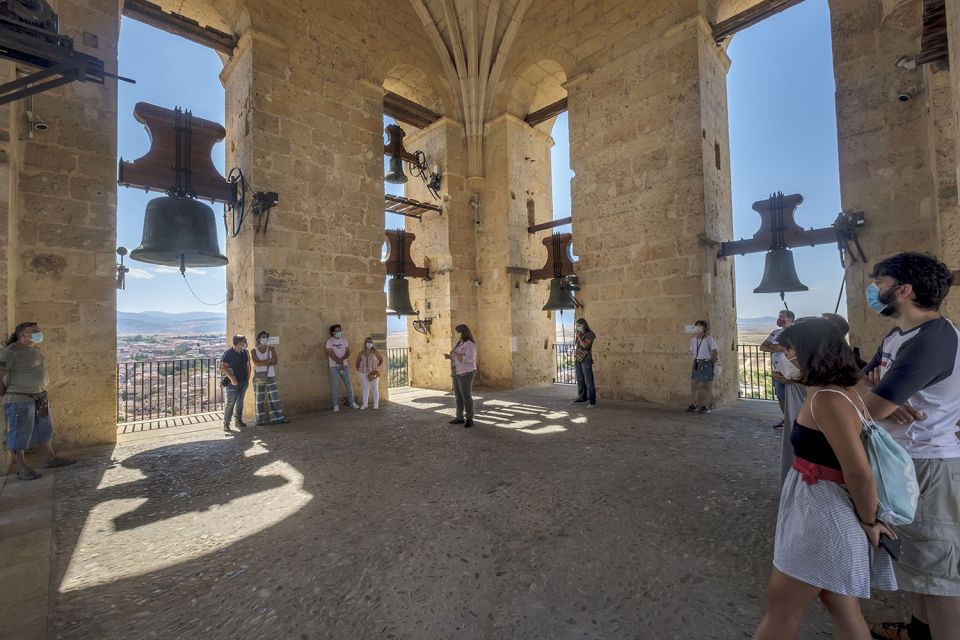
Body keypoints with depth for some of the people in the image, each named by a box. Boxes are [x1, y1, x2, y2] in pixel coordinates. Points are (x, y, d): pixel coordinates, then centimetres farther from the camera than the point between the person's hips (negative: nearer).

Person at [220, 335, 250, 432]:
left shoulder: (245, 352, 8)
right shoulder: (228, 353, -11)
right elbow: (223, 367, -15)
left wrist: (248, 378, 11)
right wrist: (232, 378, -20)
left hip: (243, 381, 6)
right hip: (233, 382, -6)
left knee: (240, 402, 13)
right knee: (230, 403, -4)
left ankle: (238, 421, 23)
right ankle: (226, 424, 4)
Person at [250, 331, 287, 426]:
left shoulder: (271, 349, 4)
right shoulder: (253, 351, 0)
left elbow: (275, 362, -8)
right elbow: (256, 363, -15)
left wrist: (262, 363, -15)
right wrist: (269, 361, -13)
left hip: (270, 376, 1)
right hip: (259, 378, -1)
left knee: (274, 398, 3)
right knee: (259, 399, 3)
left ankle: (277, 418, 10)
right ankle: (260, 420, 12)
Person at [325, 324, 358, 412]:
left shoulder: (344, 340, 7)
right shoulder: (329, 341, -5)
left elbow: (348, 352, 1)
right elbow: (331, 354, -13)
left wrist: (342, 359, -17)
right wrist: (339, 362, -19)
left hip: (345, 365, 4)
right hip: (334, 367, -3)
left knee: (349, 384, 6)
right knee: (335, 386, -3)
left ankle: (352, 402, 14)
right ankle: (336, 405, 3)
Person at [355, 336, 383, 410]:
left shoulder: (375, 352, -2)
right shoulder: (361, 353, 4)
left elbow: (381, 360, 5)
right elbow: (358, 362, 14)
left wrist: (377, 366, -3)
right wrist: (358, 369, 5)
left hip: (374, 373, -2)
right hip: (364, 373, 2)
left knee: (374, 388, 3)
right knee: (365, 388, 9)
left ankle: (376, 403, 12)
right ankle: (365, 404, 18)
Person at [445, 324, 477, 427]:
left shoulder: (470, 344, -17)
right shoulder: (460, 343, 13)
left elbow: (468, 359, -27)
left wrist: (454, 353, -22)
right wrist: (449, 357, 2)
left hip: (465, 373, -10)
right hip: (457, 373, 10)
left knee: (466, 397, -5)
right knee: (458, 396, 13)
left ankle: (469, 419, 4)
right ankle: (460, 418, 21)